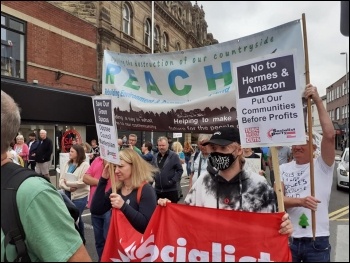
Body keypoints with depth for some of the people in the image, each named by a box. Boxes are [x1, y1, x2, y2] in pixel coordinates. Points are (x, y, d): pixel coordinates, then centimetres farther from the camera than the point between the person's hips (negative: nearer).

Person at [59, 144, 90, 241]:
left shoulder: (85, 165, -11)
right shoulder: (67, 164, 8)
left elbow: (83, 181, -20)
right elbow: (61, 179, 2)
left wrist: (68, 183, -14)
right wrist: (68, 188, -16)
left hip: (80, 196, -6)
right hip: (68, 194, 6)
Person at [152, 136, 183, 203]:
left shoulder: (174, 156, -5)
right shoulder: (155, 156, 10)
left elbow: (180, 170, -6)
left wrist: (173, 181, -13)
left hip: (171, 190, -5)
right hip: (158, 190, 5)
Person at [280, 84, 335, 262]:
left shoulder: (322, 166, -4)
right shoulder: (283, 169, 5)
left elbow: (330, 135, -21)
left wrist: (318, 101, -21)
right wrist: (300, 201, -24)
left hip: (317, 241, -2)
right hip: (288, 238, 2)